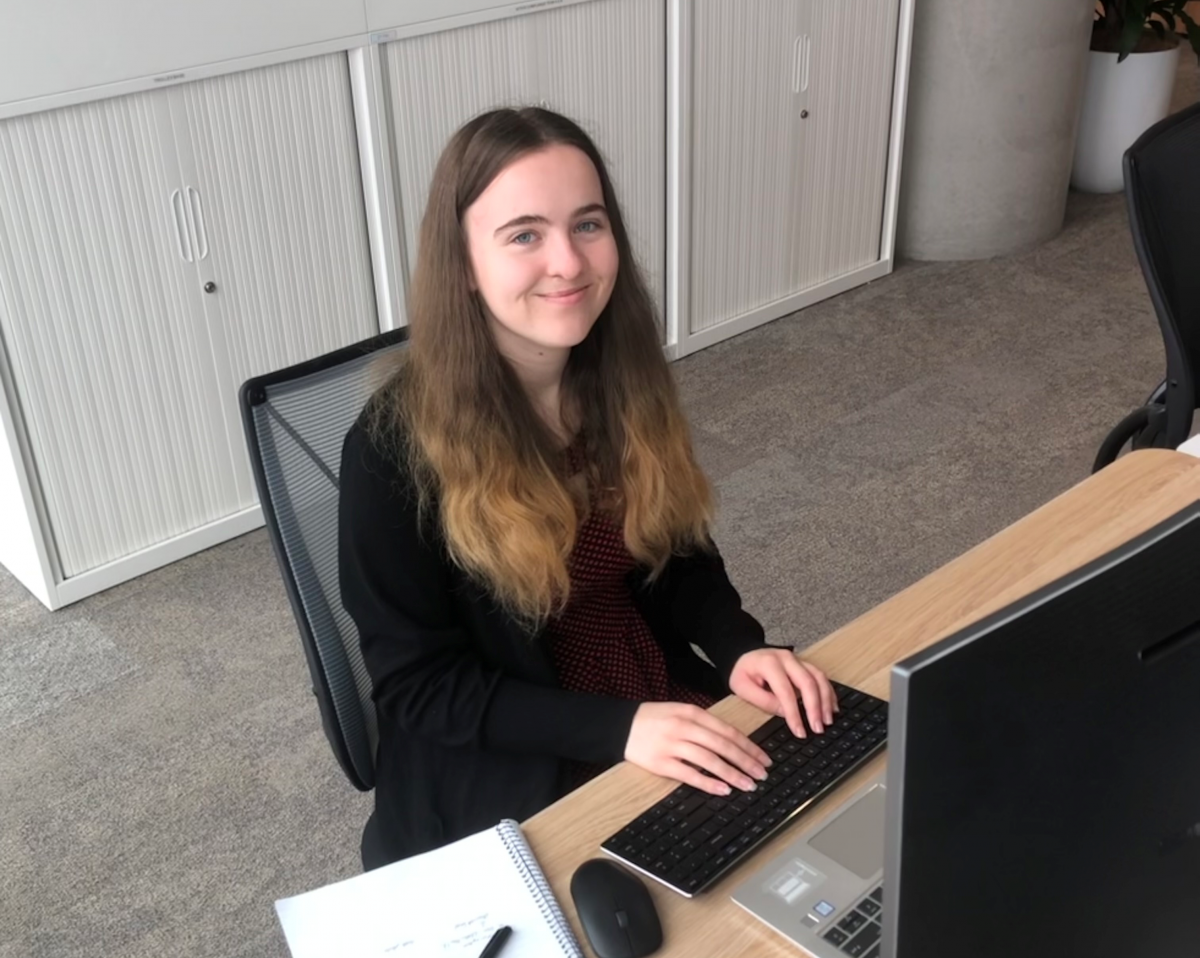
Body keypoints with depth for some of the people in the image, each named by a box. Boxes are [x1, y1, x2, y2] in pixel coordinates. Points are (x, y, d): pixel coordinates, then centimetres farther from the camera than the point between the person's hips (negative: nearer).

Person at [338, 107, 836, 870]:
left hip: (673, 715, 6)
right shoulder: (397, 446, -18)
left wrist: (740, 647, -11)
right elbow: (417, 685, -14)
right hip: (510, 778, -5)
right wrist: (616, 728, -24)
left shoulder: (625, 380, -3)